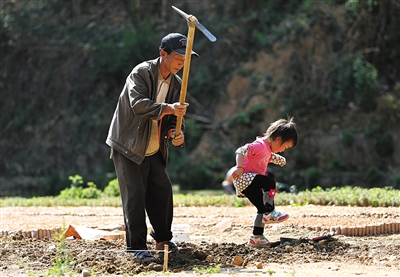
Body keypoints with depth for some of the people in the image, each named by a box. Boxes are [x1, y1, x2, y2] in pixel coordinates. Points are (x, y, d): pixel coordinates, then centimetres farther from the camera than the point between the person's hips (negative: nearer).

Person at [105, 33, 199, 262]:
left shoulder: (176, 84, 6)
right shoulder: (141, 73, -16)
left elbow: (175, 116, 6)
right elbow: (138, 104, -31)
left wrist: (176, 133, -17)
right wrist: (168, 108, -43)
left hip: (154, 150, 7)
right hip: (129, 147, -7)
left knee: (162, 191, 10)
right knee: (135, 195, -9)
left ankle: (163, 240, 27)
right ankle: (136, 245, -4)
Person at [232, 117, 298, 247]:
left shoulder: (267, 149, 17)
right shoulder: (260, 145, -17)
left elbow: (271, 157, 42)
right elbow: (241, 151, -29)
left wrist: (280, 159, 28)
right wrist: (239, 167, -38)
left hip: (247, 183, 10)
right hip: (244, 178, -10)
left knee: (263, 209, 8)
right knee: (270, 183, -26)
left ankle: (257, 237, 14)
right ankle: (270, 213, -17)